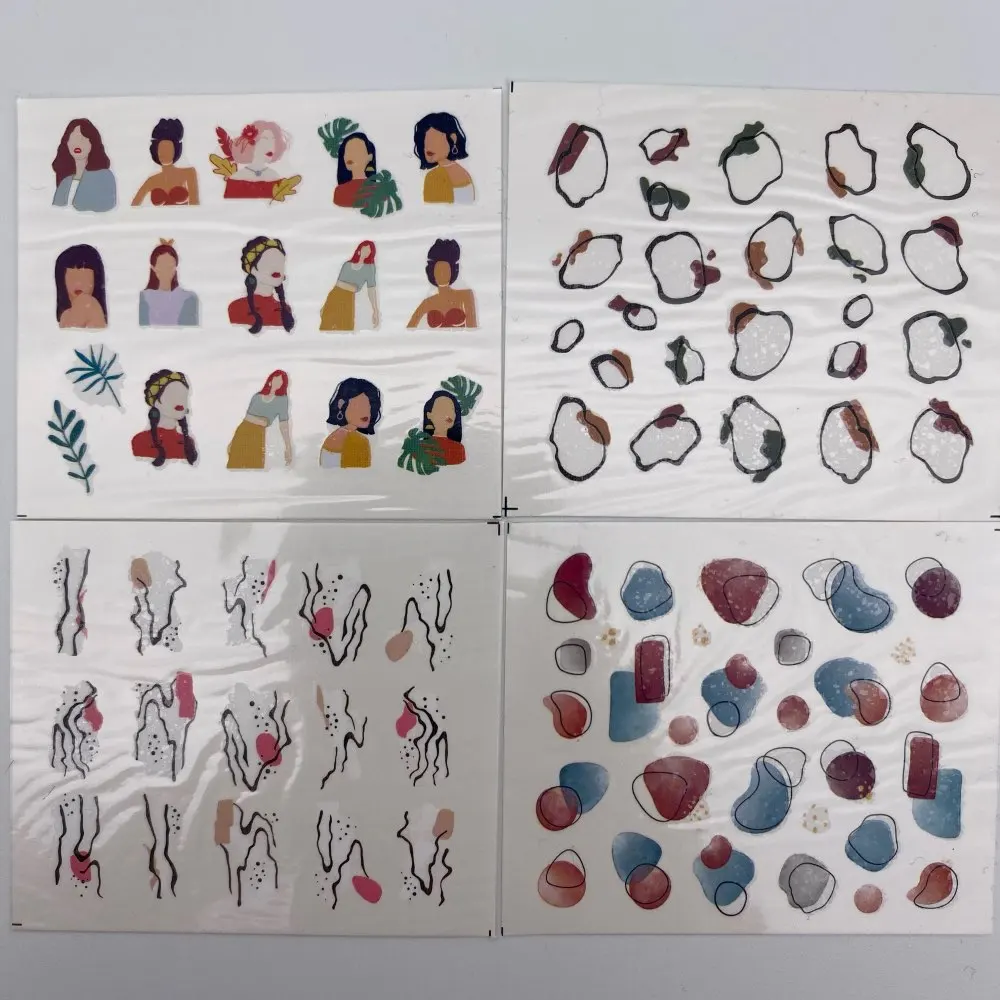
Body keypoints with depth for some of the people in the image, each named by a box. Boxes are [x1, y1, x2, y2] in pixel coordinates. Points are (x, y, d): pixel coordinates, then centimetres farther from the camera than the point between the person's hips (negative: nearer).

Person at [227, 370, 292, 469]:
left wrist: (288, 448, -8)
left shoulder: (281, 400, 7)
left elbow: (283, 424, 0)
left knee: (254, 467, -6)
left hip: (257, 435, -2)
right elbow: (245, 417, 17)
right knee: (235, 465, 2)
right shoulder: (256, 396, 14)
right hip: (242, 432, 3)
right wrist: (233, 440, 15)